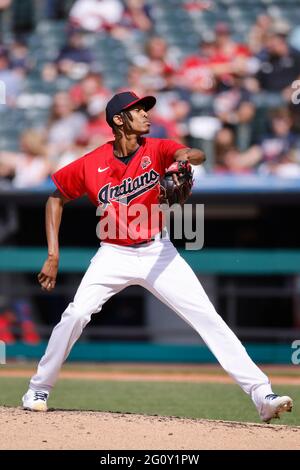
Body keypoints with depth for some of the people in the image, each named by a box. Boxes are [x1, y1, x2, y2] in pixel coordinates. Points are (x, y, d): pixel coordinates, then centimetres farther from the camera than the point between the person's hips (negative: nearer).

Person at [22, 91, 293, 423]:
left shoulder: (156, 150, -9)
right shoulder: (91, 165, -10)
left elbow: (198, 156, -28)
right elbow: (57, 199, 3)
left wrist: (186, 157, -53)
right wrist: (53, 256, -2)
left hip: (158, 252, 1)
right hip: (115, 255, 0)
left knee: (209, 319, -8)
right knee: (75, 315, -17)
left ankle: (261, 394, -10)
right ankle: (38, 390, 4)